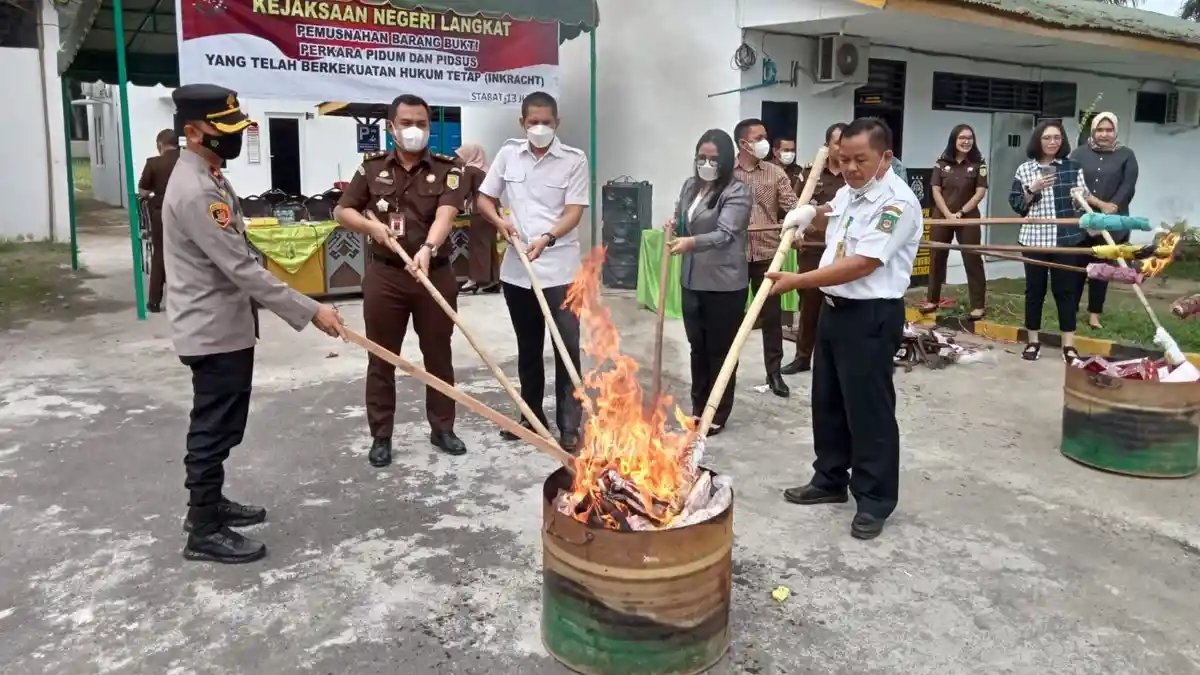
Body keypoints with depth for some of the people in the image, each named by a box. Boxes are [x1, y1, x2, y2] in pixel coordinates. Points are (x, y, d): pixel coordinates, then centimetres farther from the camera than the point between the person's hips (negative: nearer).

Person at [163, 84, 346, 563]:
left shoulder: (206, 178, 11)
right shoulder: (194, 190, -23)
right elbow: (241, 268, -28)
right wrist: (309, 311, -28)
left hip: (225, 327, 10)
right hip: (214, 333, -10)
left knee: (218, 426, 20)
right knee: (214, 429, 0)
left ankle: (207, 503, 35)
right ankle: (204, 531, 12)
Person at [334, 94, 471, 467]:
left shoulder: (447, 169, -2)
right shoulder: (372, 167, 5)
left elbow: (445, 215, -19)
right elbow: (342, 211, 10)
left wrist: (427, 248, -37)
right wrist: (370, 224, -11)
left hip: (436, 274, -1)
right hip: (384, 275, 1)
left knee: (438, 355, 10)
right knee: (381, 358, 7)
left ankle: (442, 428, 25)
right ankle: (381, 435, 19)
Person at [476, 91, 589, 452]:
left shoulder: (574, 160, -5)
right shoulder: (508, 153, 6)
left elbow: (574, 211, -11)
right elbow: (484, 198, 13)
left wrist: (547, 239, -28)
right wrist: (500, 221, -8)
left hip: (560, 270, -4)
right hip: (516, 268, 4)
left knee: (567, 348, -4)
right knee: (528, 347, 16)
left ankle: (569, 426, 4)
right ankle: (532, 416, 30)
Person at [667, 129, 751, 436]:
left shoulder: (737, 192, -12)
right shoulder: (690, 186, 10)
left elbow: (724, 234, -24)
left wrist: (691, 243, -40)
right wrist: (673, 225, -1)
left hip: (724, 284, -7)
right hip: (692, 281, 7)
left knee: (721, 351, 4)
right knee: (697, 347, 16)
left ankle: (718, 415, 16)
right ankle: (698, 408, 29)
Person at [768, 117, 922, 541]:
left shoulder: (897, 201, -17)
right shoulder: (845, 194, 10)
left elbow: (862, 264, -25)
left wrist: (798, 281, -25)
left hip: (872, 316, -9)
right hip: (834, 309, 9)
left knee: (868, 410, 0)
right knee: (827, 403, 17)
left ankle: (875, 501, 13)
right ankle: (830, 480, 32)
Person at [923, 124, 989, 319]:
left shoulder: (978, 164, -2)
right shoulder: (942, 163, 2)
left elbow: (980, 192, -6)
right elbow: (936, 191, -1)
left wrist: (960, 213, -12)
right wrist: (948, 214, -12)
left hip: (968, 218, -2)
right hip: (942, 217, 2)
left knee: (972, 260, -1)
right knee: (937, 258, 8)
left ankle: (979, 305, 2)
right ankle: (932, 300, 19)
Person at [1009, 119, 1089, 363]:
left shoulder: (1072, 166, 5)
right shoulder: (1024, 169, 4)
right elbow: (1016, 204, 2)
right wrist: (1032, 190, -14)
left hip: (1066, 237, 0)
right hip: (1034, 238, 0)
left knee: (1066, 289, 2)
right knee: (1035, 289, 7)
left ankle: (1069, 344, 8)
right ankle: (1032, 341, 17)